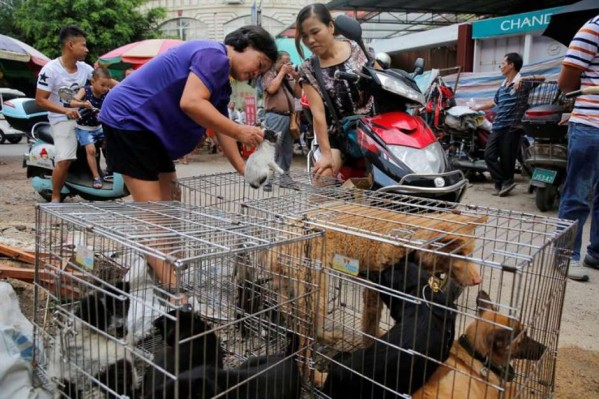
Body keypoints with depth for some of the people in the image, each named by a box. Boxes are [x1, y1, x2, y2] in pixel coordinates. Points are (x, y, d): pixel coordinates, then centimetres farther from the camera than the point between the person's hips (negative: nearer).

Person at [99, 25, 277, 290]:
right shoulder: (214, 55, -15)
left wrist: (245, 172, 12)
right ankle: (173, 289, -10)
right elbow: (190, 102, -29)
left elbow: (221, 129, 17)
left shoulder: (221, 83, 16)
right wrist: (240, 132, -23)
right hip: (128, 119, -11)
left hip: (151, 130, 11)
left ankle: (162, 276, 23)